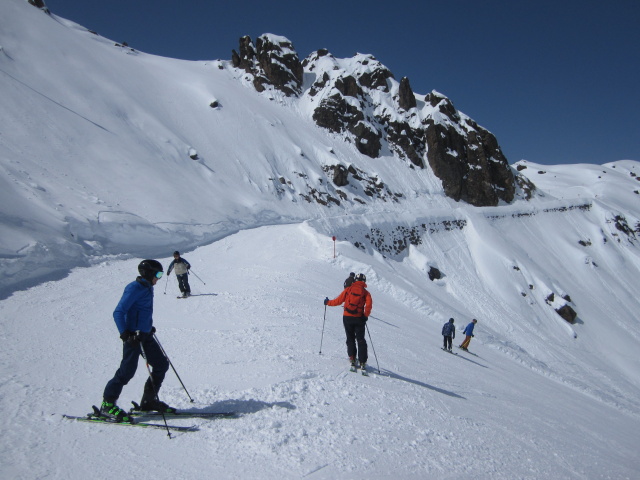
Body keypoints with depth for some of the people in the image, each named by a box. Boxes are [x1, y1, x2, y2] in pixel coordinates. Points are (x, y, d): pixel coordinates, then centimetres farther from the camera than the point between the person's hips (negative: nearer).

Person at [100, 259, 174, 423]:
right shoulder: (134, 288, -15)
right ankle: (107, 405, 5)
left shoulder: (147, 288, 13)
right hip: (133, 336, -9)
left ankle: (149, 400, 20)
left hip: (146, 335, 9)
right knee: (127, 370, -9)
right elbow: (118, 312, -19)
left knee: (161, 364, 9)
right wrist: (125, 334, -26)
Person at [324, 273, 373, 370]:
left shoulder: (348, 289, 4)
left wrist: (328, 302, 20)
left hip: (347, 317, 1)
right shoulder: (366, 293, 3)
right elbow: (369, 305, -13)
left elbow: (338, 301, 5)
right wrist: (366, 315, -1)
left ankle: (352, 357, 8)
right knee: (361, 340, 6)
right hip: (359, 319, 0)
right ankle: (362, 362, -1)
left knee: (350, 338, 17)